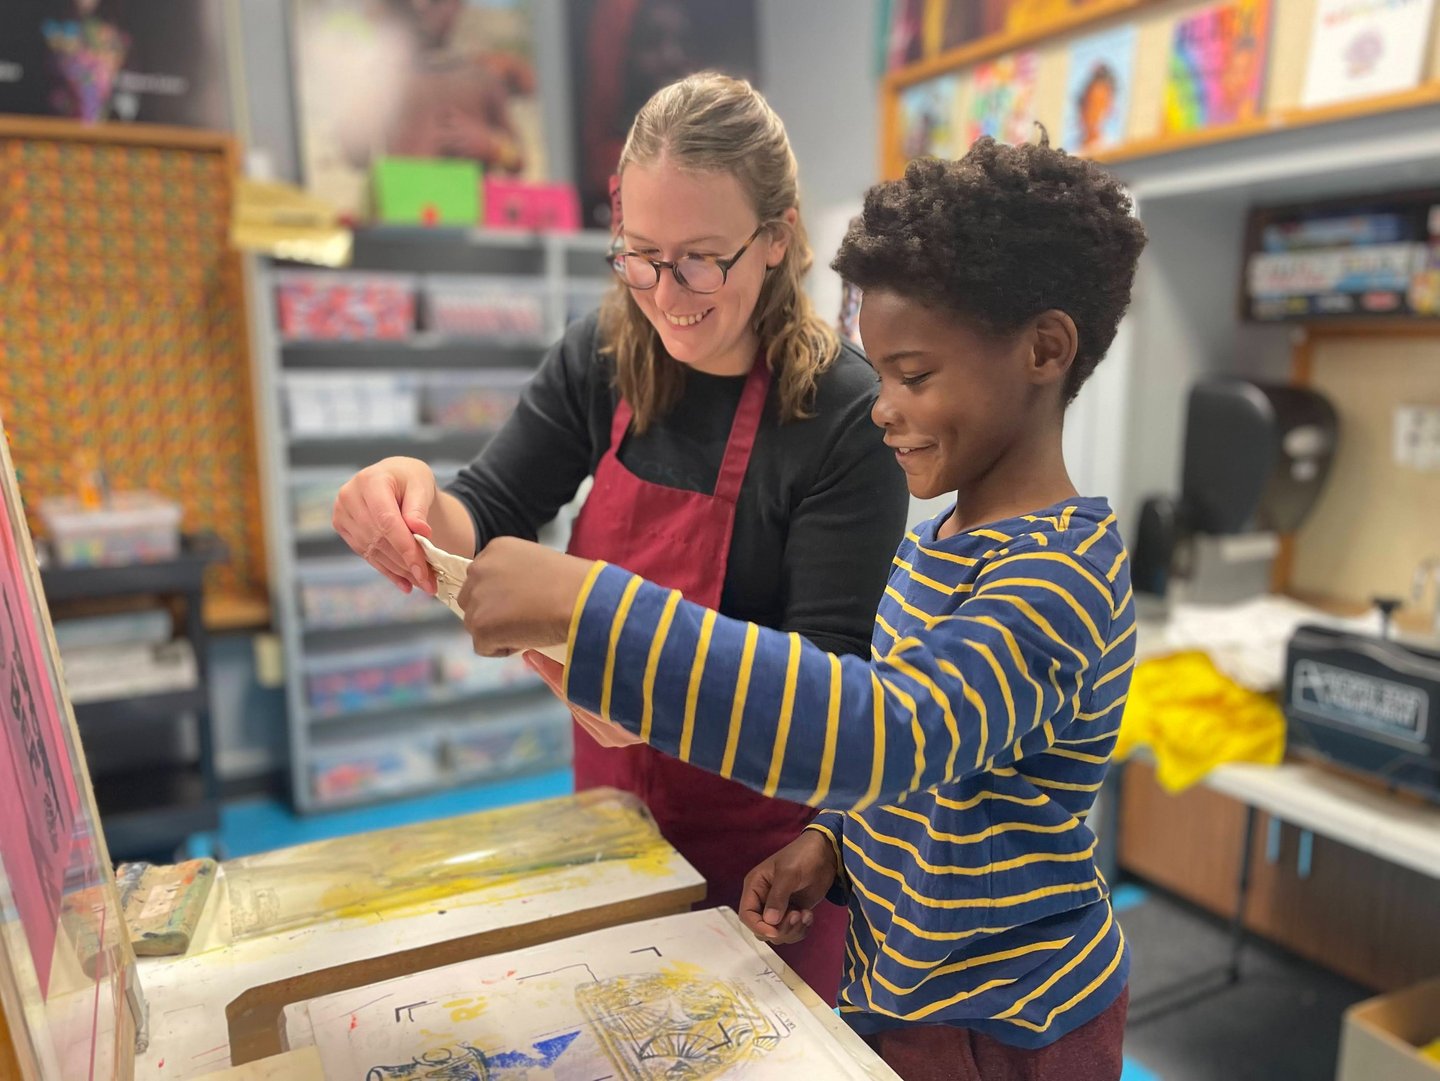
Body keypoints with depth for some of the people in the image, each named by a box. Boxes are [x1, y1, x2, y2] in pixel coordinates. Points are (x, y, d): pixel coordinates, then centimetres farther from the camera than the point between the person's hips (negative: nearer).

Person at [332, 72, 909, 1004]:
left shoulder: (845, 413, -23)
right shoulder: (600, 360, -8)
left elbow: (830, 667, -22)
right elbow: (489, 519, -5)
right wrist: (416, 499, -28)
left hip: (766, 839, -4)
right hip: (614, 802, 5)